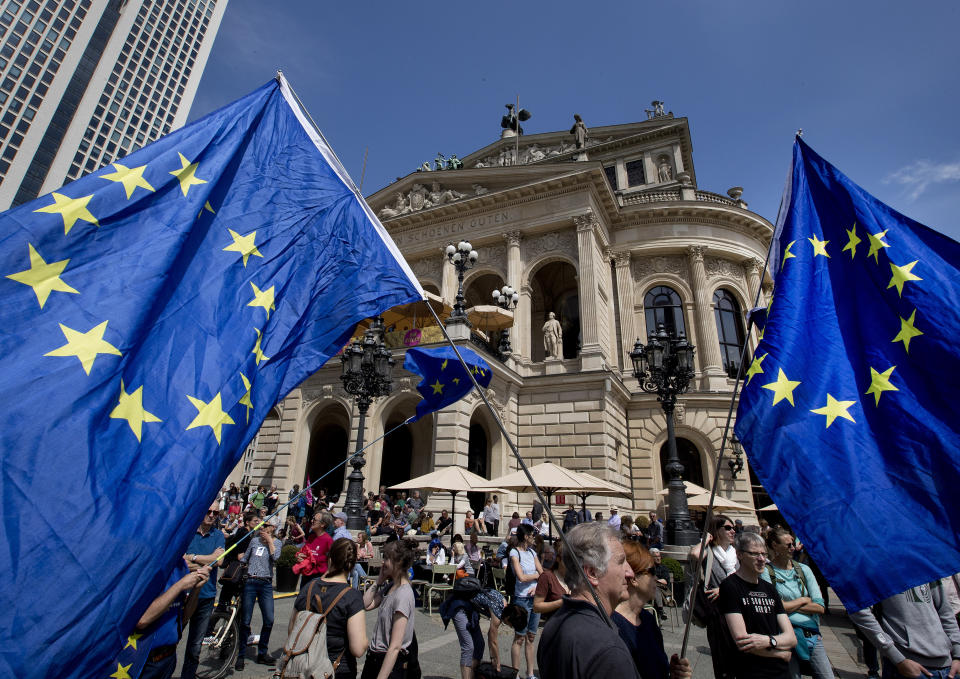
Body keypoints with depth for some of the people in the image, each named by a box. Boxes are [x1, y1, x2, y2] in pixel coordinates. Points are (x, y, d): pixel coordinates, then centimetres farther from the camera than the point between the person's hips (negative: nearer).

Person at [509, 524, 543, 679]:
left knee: (531, 637, 13)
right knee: (520, 638, 2)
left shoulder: (532, 552, 10)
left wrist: (537, 587, -10)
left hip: (535, 598, 6)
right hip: (522, 599, -6)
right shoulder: (515, 553, -10)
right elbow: (522, 577, -17)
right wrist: (537, 575, -3)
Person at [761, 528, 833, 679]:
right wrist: (803, 600, -1)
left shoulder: (804, 569, 9)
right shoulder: (766, 571, -6)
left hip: (812, 634, 4)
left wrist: (790, 605, -6)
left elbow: (820, 607, 4)